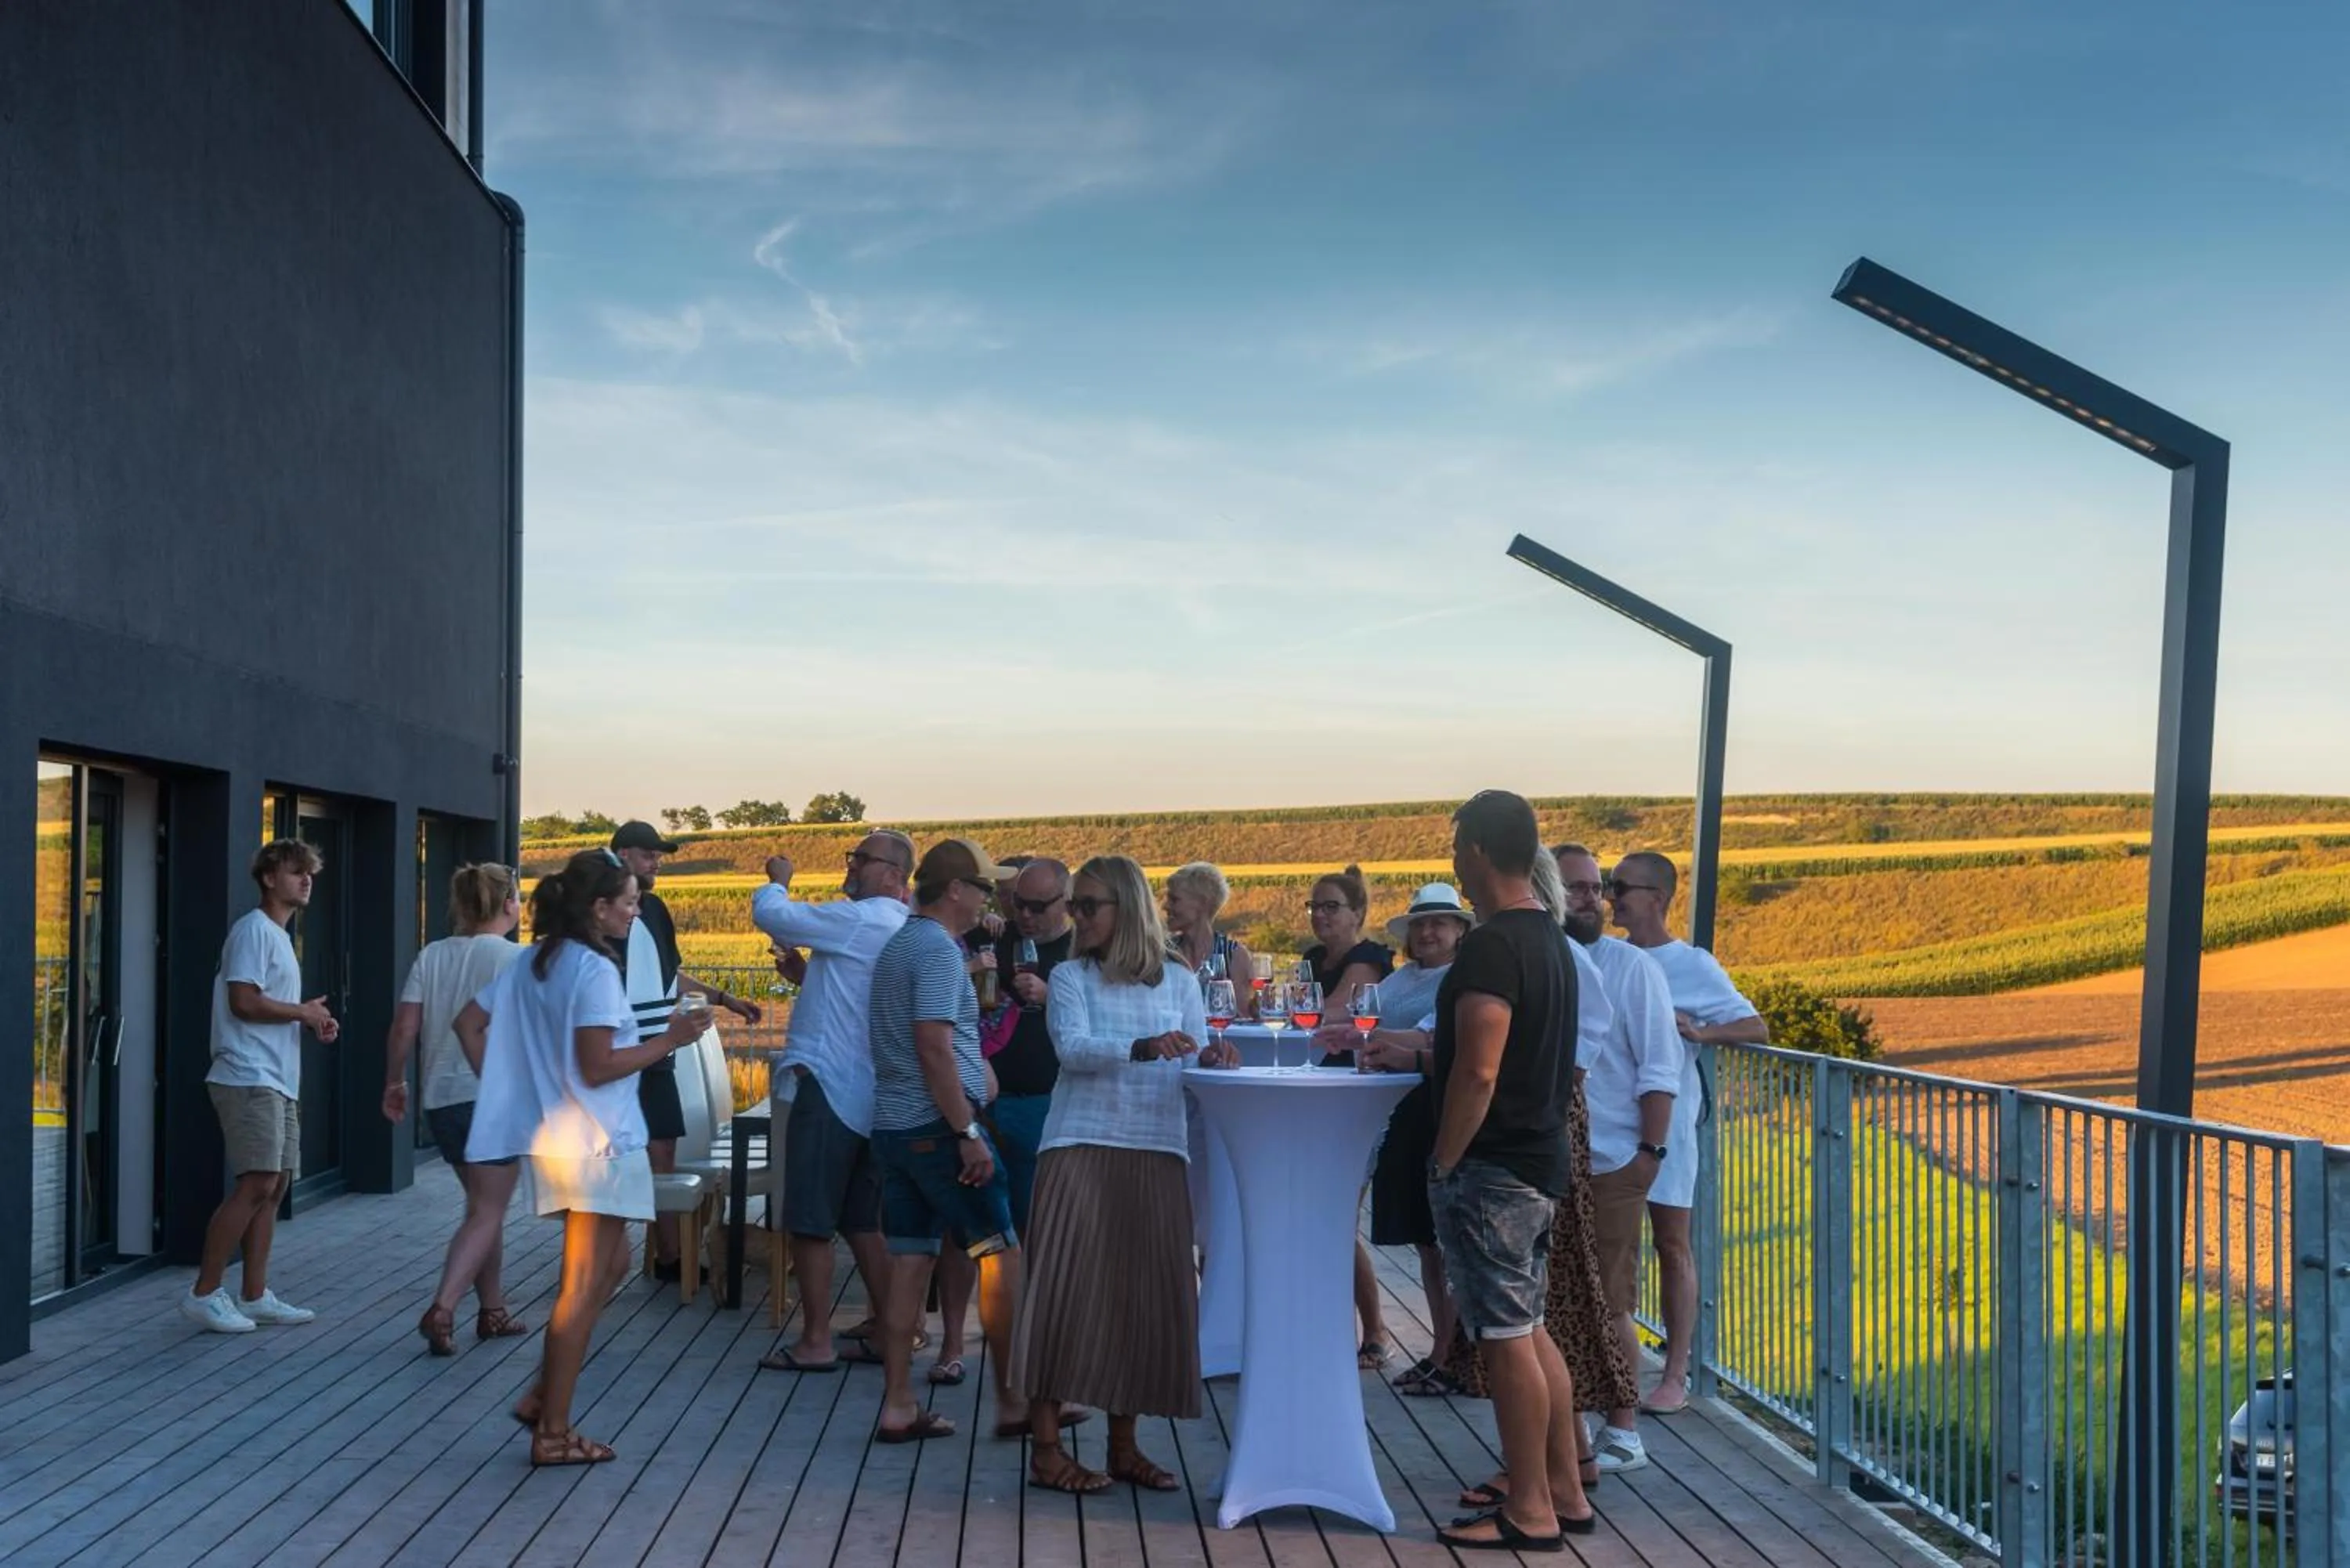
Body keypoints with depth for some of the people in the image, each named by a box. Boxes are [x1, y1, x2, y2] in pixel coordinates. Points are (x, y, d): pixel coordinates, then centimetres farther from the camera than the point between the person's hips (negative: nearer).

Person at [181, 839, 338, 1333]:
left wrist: (313, 1022, 7)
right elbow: (244, 1002, -19)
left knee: (274, 1186, 9)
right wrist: (303, 1012, -8)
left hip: (277, 1081, 10)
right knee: (257, 1185, -14)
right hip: (250, 1079, -10)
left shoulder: (279, 936, 22)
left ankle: (254, 1297, 13)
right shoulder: (254, 929, -9)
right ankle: (204, 1293, -7)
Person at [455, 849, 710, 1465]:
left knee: (612, 1264, 21)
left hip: (553, 1139, 9)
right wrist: (669, 1041, -13)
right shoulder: (595, 970, -17)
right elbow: (597, 1068, -20)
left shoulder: (532, 962, 9)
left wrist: (504, 1090, 12)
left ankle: (543, 1395, 18)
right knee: (584, 1288, -1)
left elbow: (468, 1024, 12)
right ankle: (553, 1433, 5)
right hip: (596, 1145, -9)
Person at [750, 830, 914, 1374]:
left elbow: (770, 912, -13)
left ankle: (815, 1342, 2)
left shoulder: (859, 919, -15)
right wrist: (806, 971, 14)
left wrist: (778, 880, 7)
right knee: (862, 1221, 15)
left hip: (828, 1088, -9)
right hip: (868, 1096, 9)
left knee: (810, 1222, -2)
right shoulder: (903, 930, 15)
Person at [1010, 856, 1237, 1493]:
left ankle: (1124, 1445, 15)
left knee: (1147, 1294, 3)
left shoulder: (1179, 983, 12)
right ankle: (1046, 1447, 1)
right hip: (1082, 1147, -2)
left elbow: (1193, 1068, 8)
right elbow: (1073, 1048, -12)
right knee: (1066, 1289, -6)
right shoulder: (1070, 978, 5)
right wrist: (1142, 1048, -28)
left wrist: (1211, 1059, -15)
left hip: (1157, 1154, 3)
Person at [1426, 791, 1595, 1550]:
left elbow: (1478, 1072, -24)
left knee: (1506, 1338, -1)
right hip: (1541, 1160, 10)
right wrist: (1429, 1047, 23)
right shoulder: (1549, 939, 11)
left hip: (1492, 1169, -10)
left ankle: (1529, 1513, 7)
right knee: (1527, 1330, 16)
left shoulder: (1491, 946, -19)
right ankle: (1565, 1495, 22)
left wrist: (1443, 1161, -14)